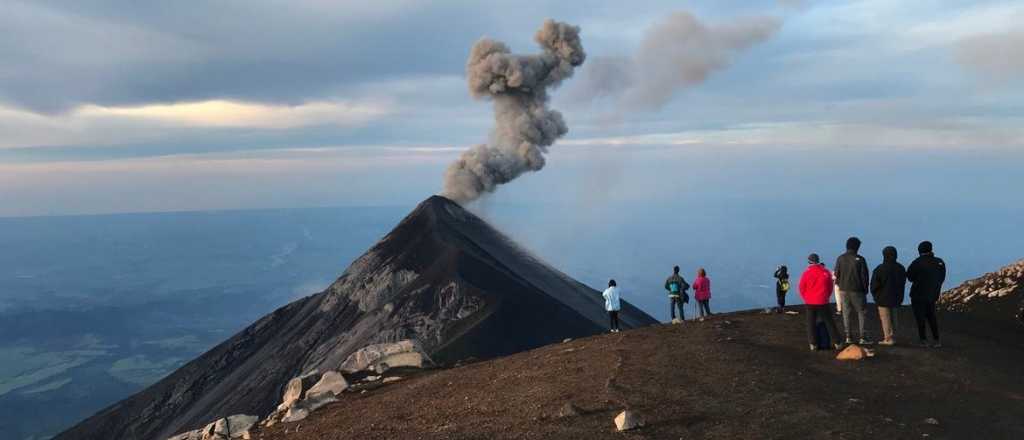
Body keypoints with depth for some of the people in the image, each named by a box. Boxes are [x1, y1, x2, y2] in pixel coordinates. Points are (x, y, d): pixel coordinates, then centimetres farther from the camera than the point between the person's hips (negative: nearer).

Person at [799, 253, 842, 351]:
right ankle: (836, 343, 10)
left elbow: (801, 288, -2)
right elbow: (830, 287, 6)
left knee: (811, 323, 6)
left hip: (810, 302, -1)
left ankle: (813, 344, 4)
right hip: (823, 302, 1)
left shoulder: (806, 273, -8)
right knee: (829, 322, 9)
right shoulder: (826, 272, -3)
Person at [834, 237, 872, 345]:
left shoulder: (840, 259, -1)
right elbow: (864, 276, -5)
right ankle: (863, 337, 0)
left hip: (844, 290, 3)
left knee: (846, 313, 9)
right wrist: (865, 289, 7)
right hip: (857, 290, -3)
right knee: (862, 312, 5)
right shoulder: (860, 259, -10)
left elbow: (836, 274, 2)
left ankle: (848, 337, 9)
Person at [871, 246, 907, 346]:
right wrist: (900, 297, 19)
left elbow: (874, 285, -11)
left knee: (885, 318, -1)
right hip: (896, 298, 6)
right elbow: (903, 284, 13)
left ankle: (888, 338, -1)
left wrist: (875, 295, 5)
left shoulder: (880, 269, -16)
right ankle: (893, 337, 18)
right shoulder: (901, 268, 5)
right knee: (893, 318, 15)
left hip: (883, 298, -6)